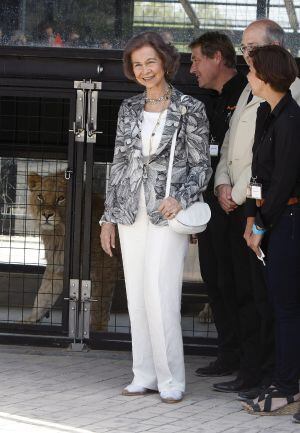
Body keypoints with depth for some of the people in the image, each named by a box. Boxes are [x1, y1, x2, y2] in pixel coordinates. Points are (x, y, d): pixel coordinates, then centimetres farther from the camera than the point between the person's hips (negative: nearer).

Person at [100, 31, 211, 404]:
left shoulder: (189, 109, -2)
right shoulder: (129, 109, 11)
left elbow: (201, 166, 0)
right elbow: (119, 163, 15)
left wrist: (181, 199, -17)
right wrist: (109, 216, 13)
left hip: (167, 214, -5)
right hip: (132, 212, 5)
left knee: (160, 295, -11)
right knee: (137, 296, 5)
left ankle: (170, 379, -4)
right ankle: (145, 375, 12)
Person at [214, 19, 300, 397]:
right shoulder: (248, 90, 20)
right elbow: (230, 141, 23)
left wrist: (241, 194, -12)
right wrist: (222, 183, 6)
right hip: (238, 206, 9)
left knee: (267, 296, -7)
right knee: (245, 293, 11)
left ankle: (269, 379, -2)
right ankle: (249, 373, 17)